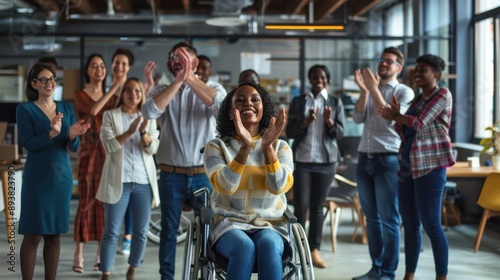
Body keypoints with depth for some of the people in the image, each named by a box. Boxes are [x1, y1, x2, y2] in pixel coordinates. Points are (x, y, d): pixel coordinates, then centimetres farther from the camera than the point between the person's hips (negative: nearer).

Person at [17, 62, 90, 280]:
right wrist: (52, 133, -29)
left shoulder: (66, 108, 10)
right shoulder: (25, 109, -2)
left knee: (55, 235, 8)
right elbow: (29, 144, -13)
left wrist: (73, 135, -17)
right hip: (37, 177, -4)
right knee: (33, 235, -3)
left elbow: (74, 147, 5)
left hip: (62, 176, 4)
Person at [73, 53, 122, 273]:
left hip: (108, 151, 4)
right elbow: (93, 109, -21)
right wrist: (114, 88, -19)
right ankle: (79, 254, 0)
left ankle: (101, 254, 9)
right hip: (89, 152, -4)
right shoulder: (80, 95, 1)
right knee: (86, 201, -6)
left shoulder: (111, 95, 14)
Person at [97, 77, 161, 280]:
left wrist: (143, 132, -20)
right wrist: (129, 132, -22)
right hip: (118, 181, -3)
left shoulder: (149, 118, 11)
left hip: (143, 182, 3)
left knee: (141, 231, 6)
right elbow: (109, 145, -8)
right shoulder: (110, 116, 5)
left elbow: (152, 148, -1)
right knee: (111, 232, -3)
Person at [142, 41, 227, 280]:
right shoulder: (163, 90, 6)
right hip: (171, 175, 1)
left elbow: (222, 106, -20)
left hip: (204, 174, -1)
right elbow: (149, 111, -15)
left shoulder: (213, 89, 4)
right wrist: (178, 81, -17)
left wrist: (190, 78, -18)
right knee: (169, 230, 10)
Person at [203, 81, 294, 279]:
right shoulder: (216, 147, 3)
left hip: (269, 226, 1)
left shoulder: (280, 146, 7)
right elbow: (225, 186, -15)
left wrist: (267, 146, -22)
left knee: (268, 245, -34)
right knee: (244, 246, -35)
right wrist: (245, 147, -25)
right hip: (230, 226, -1)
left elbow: (279, 187, -11)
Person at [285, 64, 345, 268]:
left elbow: (340, 133, 3)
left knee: (318, 206, 3)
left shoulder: (335, 102, 8)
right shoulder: (298, 102, 8)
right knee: (300, 205, -5)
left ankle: (314, 250, 5)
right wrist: (305, 122, -15)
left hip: (326, 161, 0)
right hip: (302, 159, 0)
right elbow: (289, 132, 3)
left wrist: (329, 121, -16)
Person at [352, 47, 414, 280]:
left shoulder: (404, 92, -1)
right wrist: (364, 91, -10)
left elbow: (391, 119, -15)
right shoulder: (370, 90, 15)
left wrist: (374, 89, -16)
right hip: (364, 158, 6)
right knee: (371, 217, 10)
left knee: (389, 219, -3)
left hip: (388, 160, -6)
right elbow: (357, 118, 3)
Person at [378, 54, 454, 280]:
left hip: (430, 166, -8)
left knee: (431, 225, -8)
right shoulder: (417, 99, 19)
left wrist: (396, 116, 0)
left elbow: (420, 123, -14)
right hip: (407, 166, 8)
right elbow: (404, 132, 15)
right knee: (410, 224, 8)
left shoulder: (442, 94, -4)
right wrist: (397, 115, -3)